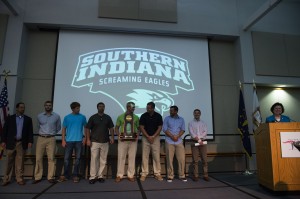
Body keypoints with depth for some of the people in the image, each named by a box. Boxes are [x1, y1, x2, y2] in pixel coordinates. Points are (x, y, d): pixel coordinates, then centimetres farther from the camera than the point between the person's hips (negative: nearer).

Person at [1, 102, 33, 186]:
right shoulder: (10, 118, 7)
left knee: (20, 162, 4)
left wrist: (30, 141, -2)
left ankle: (19, 179, 12)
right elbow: (4, 130, 6)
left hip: (22, 144, 0)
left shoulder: (28, 119, 8)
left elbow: (30, 131, 6)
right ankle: (6, 179, 16)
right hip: (11, 143, 0)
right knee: (9, 162, 5)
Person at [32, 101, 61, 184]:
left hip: (51, 139, -2)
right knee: (38, 158, 1)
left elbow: (58, 127, 14)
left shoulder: (56, 116, 2)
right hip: (41, 138, 2)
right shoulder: (39, 116, 7)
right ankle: (37, 177, 10)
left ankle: (50, 177, 4)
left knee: (51, 158, -2)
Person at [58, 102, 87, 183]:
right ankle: (65, 175, 17)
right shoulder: (67, 117, 4)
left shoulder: (82, 117, 4)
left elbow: (85, 127, 9)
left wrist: (85, 137, 1)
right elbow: (63, 129, 6)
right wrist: (63, 140, -1)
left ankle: (75, 175, 14)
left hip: (79, 140, 0)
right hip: (69, 140, 0)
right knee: (66, 158, 3)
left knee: (77, 158, 4)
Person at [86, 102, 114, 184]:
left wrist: (112, 137, 0)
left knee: (103, 160, 5)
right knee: (94, 159, -3)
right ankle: (92, 177, 6)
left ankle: (100, 176, 16)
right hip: (94, 142, -2)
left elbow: (111, 128, 10)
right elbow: (88, 129, 2)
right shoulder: (93, 117, 2)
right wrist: (88, 139, -6)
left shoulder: (108, 117, 8)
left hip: (105, 142, 2)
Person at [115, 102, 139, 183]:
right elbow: (116, 128, 7)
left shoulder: (136, 117, 7)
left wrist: (137, 135, -6)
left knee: (132, 157, 5)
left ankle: (130, 175, 16)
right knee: (121, 157, 4)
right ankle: (119, 175, 15)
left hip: (133, 140, 1)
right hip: (123, 139, -1)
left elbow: (139, 128, 11)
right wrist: (118, 134, -9)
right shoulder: (120, 117, 3)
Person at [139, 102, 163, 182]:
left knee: (156, 156, 2)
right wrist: (148, 137, -13)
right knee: (145, 156, 2)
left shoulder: (158, 116, -3)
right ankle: (144, 173, 11)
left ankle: (157, 173, 12)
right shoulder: (143, 116, -4)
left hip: (155, 138, 0)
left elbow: (160, 127, -3)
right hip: (145, 138, 0)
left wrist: (153, 137, -12)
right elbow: (141, 127, -5)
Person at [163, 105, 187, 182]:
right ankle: (170, 176, 10)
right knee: (169, 159, 0)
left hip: (179, 141, 2)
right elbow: (164, 129, -3)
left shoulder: (181, 119, 10)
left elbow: (183, 129, 4)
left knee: (182, 159, 0)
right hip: (169, 142, -2)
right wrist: (172, 136, -12)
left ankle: (182, 175, 13)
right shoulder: (167, 118, 4)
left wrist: (177, 136, -12)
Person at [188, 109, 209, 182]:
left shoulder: (203, 123, 13)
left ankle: (205, 175, 8)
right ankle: (195, 176, 4)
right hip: (194, 143, -2)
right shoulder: (190, 123, 6)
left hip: (203, 142, 2)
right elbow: (191, 133, -5)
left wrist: (199, 137, -13)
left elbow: (205, 132, 1)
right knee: (195, 160, -1)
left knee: (204, 159, 1)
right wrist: (198, 140, -13)